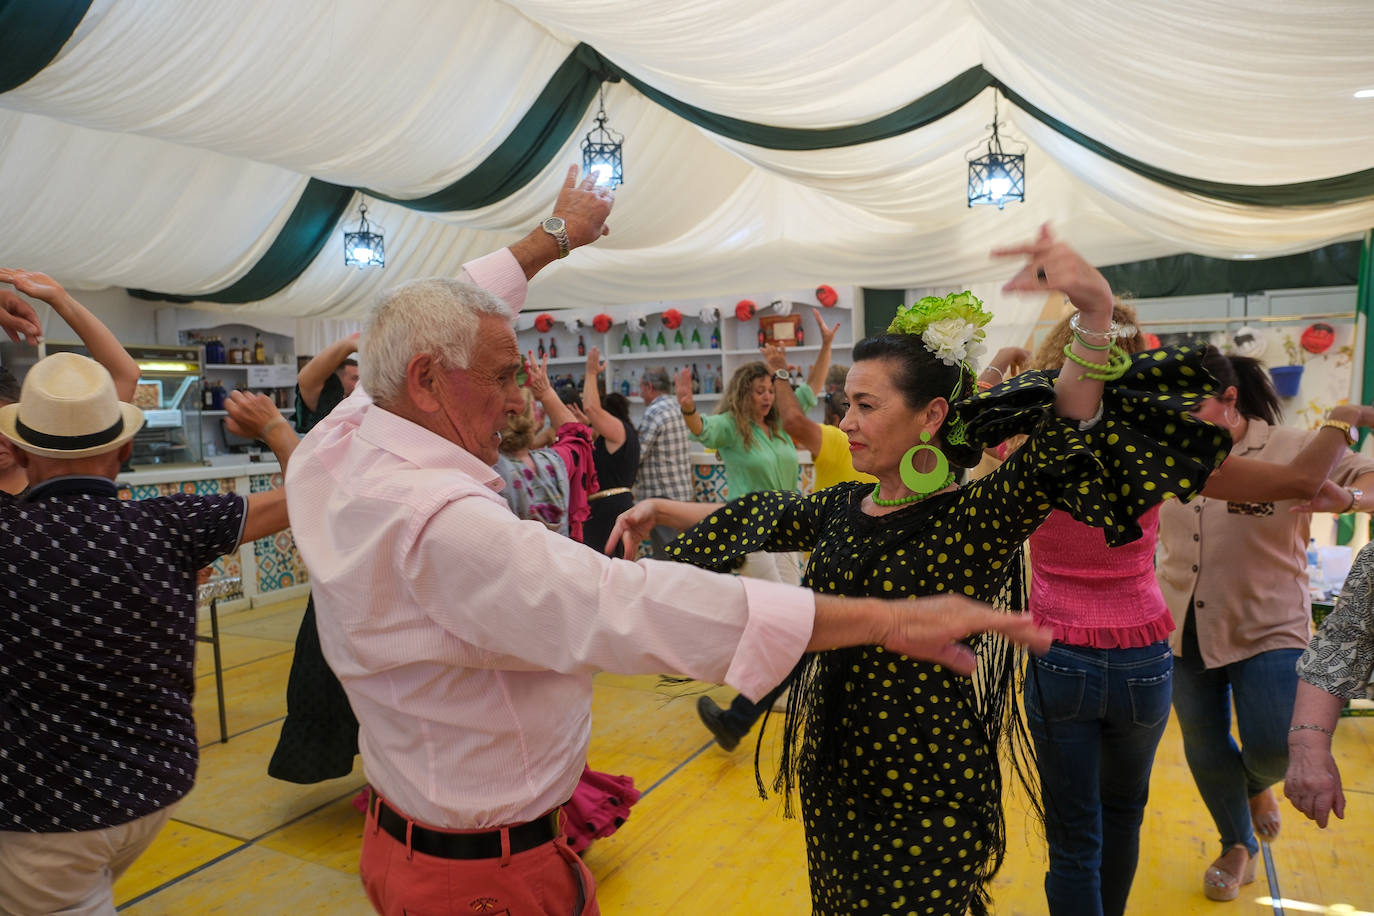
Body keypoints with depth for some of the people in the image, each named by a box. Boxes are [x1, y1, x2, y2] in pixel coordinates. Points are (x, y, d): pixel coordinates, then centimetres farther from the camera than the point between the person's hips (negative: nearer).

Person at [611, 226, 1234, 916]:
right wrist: (662, 511, 17)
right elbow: (752, 518, 16)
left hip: (927, 792, -5)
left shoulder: (976, 517, -17)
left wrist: (1095, 314, -46)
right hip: (832, 773, 6)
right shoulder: (842, 508, 0)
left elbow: (1070, 433, -31)